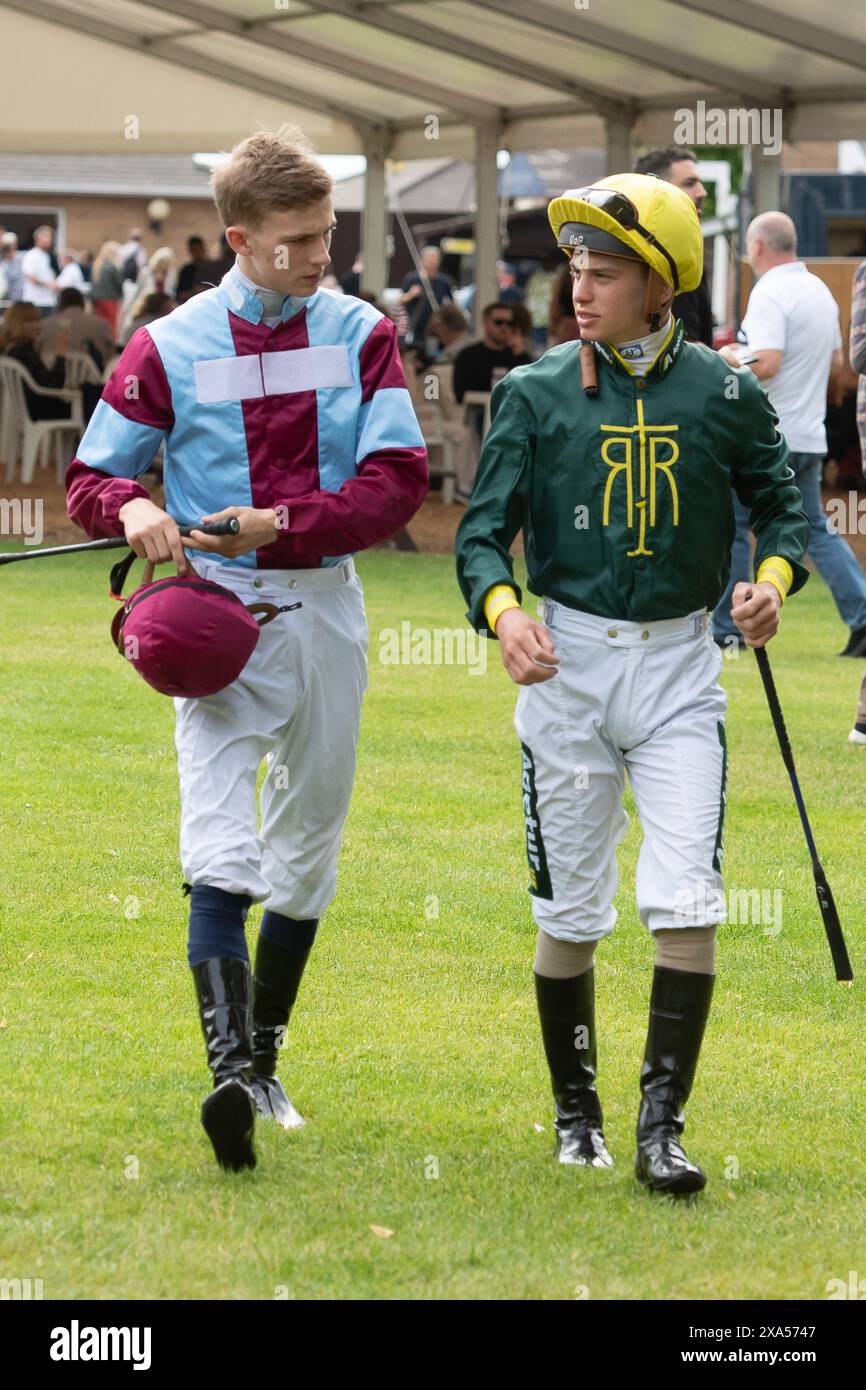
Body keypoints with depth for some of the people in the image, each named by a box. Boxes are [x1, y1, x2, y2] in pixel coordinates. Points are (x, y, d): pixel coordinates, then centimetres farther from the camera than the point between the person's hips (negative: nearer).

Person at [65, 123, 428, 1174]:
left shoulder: (361, 335, 2)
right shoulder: (168, 349, -3)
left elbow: (398, 482, -6)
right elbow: (91, 477, 3)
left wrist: (280, 523, -18)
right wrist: (131, 508, -20)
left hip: (324, 610, 3)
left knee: (304, 858, 12)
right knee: (220, 853, -17)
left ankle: (266, 1063, 28)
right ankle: (229, 1072, -29)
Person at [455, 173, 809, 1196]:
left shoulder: (722, 394, -1)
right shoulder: (536, 394, -2)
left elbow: (779, 499, 11)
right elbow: (484, 530, -4)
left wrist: (773, 578, -10)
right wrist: (502, 611, -24)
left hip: (680, 665, 0)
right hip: (569, 660, 0)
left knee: (687, 907, -11)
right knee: (570, 914, 7)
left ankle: (661, 1127, -6)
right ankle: (576, 1114, 24)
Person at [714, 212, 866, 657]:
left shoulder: (769, 295, -16)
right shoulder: (820, 291, 12)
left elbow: (765, 365, -26)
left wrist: (731, 357, -8)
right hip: (809, 435, 8)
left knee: (730, 524, 4)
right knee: (815, 529, 11)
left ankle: (725, 628, 7)